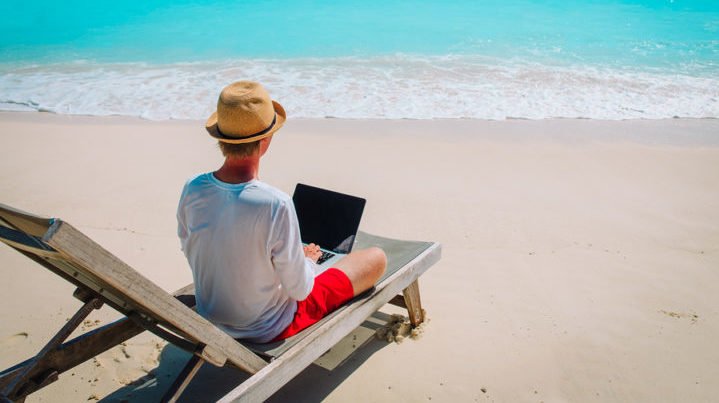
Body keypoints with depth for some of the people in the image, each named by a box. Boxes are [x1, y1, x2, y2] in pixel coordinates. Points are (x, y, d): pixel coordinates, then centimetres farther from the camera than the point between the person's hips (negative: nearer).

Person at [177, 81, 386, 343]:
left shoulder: (192, 190, -16)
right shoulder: (276, 205, -34)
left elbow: (192, 255, 1)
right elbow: (299, 290, -23)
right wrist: (307, 260, 0)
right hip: (270, 329, -6)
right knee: (376, 257, 6)